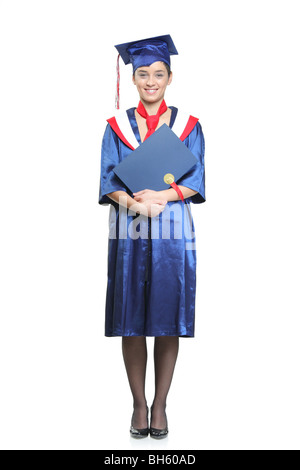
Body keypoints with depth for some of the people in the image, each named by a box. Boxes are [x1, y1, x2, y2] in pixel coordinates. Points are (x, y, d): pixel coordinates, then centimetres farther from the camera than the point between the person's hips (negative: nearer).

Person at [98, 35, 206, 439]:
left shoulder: (188, 126, 8)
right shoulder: (117, 126, 9)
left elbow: (195, 181, 0)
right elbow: (108, 181, 1)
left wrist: (159, 195, -18)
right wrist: (133, 202, -19)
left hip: (172, 233, 0)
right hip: (129, 233, 1)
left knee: (168, 323, 2)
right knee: (132, 323, 2)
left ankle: (160, 405, 16)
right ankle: (139, 404, 17)